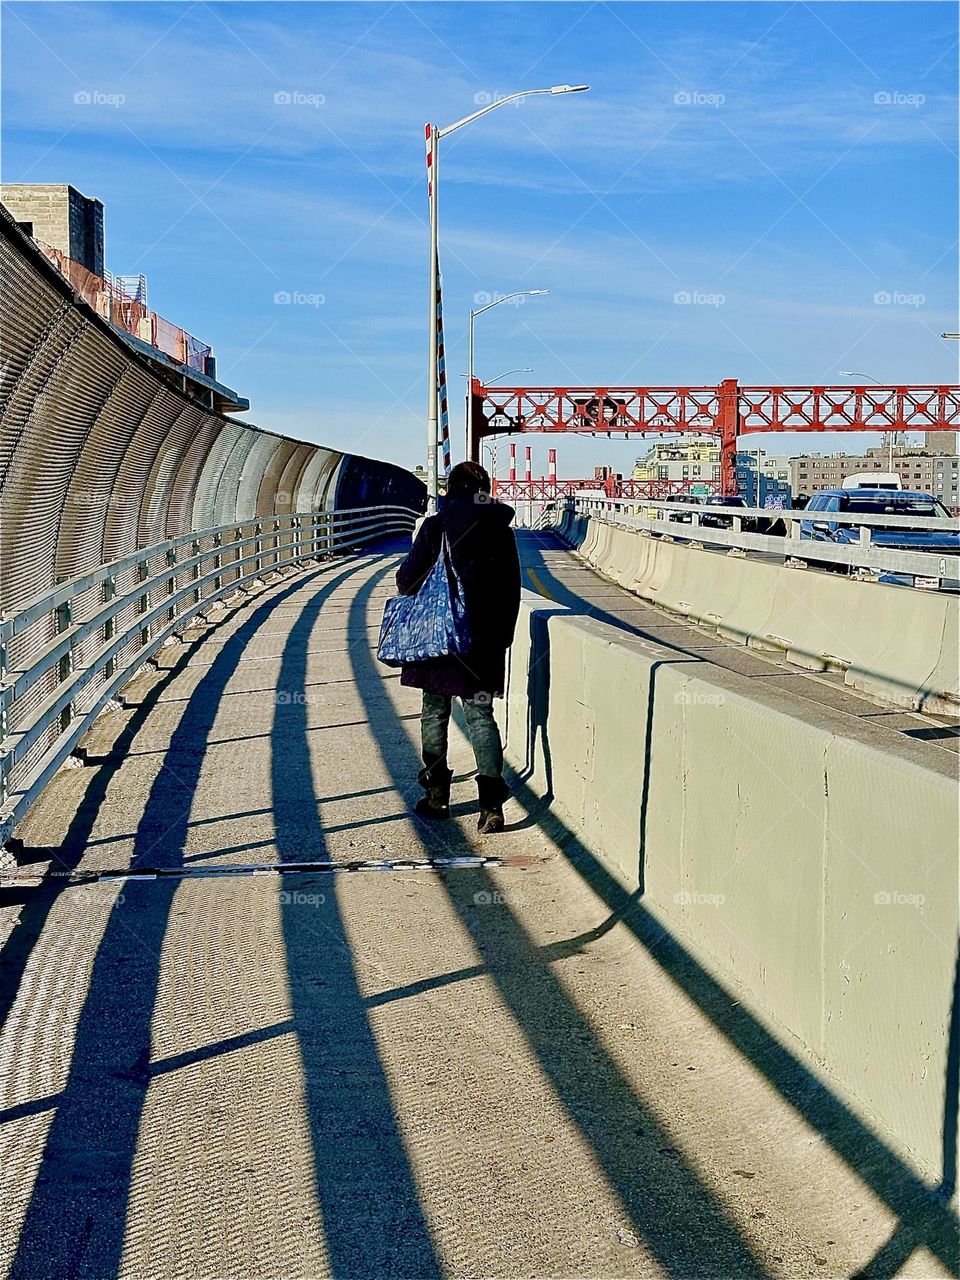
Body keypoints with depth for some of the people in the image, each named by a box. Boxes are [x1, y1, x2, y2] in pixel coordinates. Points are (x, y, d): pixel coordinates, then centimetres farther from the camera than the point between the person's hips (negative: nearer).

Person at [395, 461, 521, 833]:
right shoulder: (501, 530, 0)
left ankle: (437, 794, 21)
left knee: (435, 712, 14)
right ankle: (491, 802, -7)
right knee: (480, 714, 5)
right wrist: (503, 637, 14)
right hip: (486, 640, 2)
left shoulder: (435, 527, -9)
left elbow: (407, 581, -8)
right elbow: (512, 590, 4)